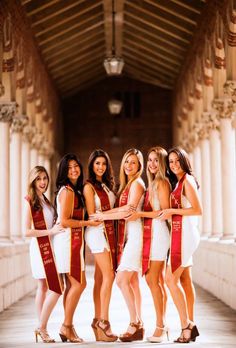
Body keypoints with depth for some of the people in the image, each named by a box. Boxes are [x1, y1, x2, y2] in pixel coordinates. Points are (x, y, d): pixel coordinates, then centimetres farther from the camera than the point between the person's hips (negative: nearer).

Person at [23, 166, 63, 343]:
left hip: (49, 247, 7)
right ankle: (42, 327, -1)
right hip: (40, 247, -7)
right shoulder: (29, 201, -8)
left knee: (44, 287, 8)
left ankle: (41, 328, 11)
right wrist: (50, 231, -16)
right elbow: (27, 231, -13)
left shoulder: (45, 200, 15)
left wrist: (57, 228, 3)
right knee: (56, 288, -10)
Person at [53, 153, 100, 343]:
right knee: (78, 284, -9)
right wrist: (88, 222, -13)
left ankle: (68, 327, 12)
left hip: (74, 241, 10)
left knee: (72, 285, 9)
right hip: (68, 240, -10)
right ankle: (67, 326, -1)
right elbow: (64, 221, -18)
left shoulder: (76, 190, 18)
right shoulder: (67, 191, -12)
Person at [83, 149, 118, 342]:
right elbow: (92, 216, -10)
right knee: (109, 275, -13)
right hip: (98, 232, -7)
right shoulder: (89, 187, -4)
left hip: (109, 231, 7)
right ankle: (103, 322, -11)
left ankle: (98, 320, 9)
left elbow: (110, 210, 14)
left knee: (100, 277, 6)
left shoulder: (107, 185, 17)